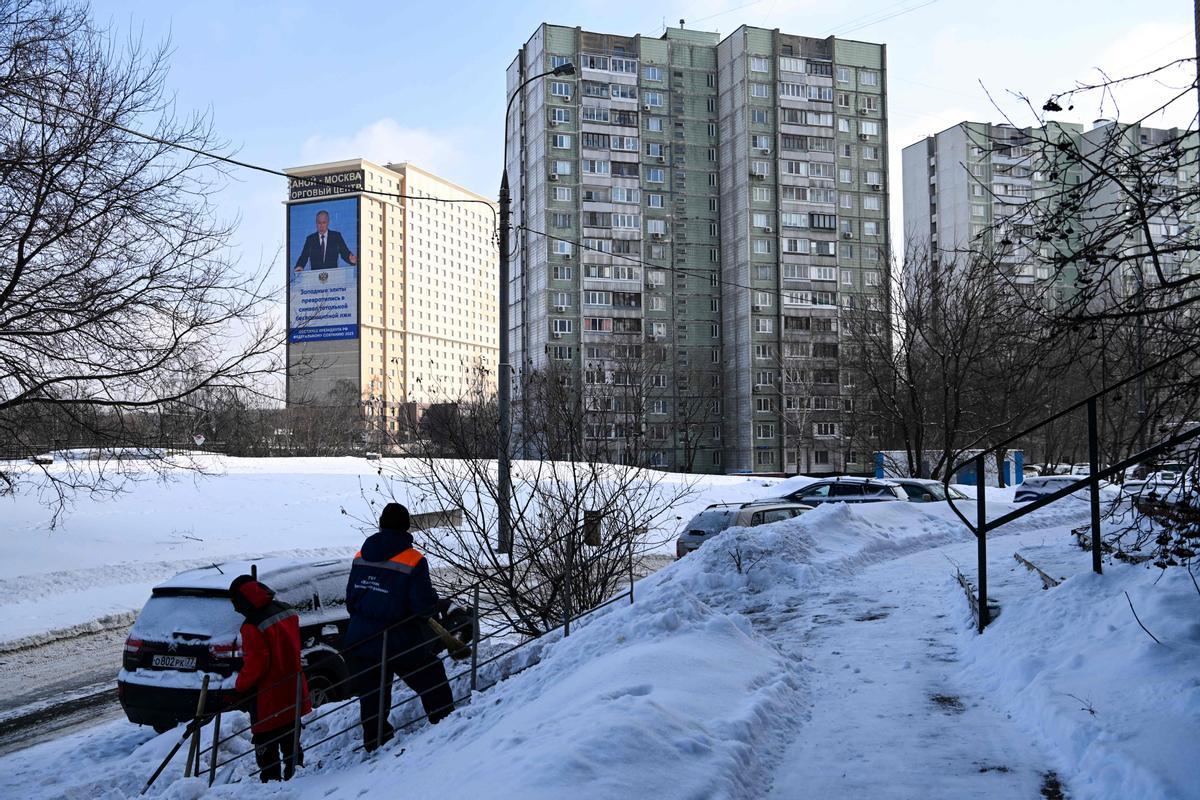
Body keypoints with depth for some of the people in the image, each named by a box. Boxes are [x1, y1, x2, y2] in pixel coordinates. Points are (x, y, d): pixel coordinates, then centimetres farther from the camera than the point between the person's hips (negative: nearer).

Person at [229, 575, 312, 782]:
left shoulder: (253, 627, -24)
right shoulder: (286, 612, 1)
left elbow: (255, 665, -22)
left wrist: (239, 687, -8)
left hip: (268, 698, -8)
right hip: (291, 693, 8)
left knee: (266, 743, 5)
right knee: (289, 734, 22)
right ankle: (292, 770, 32)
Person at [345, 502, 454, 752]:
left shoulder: (361, 557, 4)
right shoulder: (413, 562, -15)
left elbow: (350, 599, 11)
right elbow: (424, 606, -17)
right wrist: (436, 603, 5)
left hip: (361, 641, 5)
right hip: (401, 645, -5)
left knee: (371, 700, 13)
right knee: (434, 686, 13)